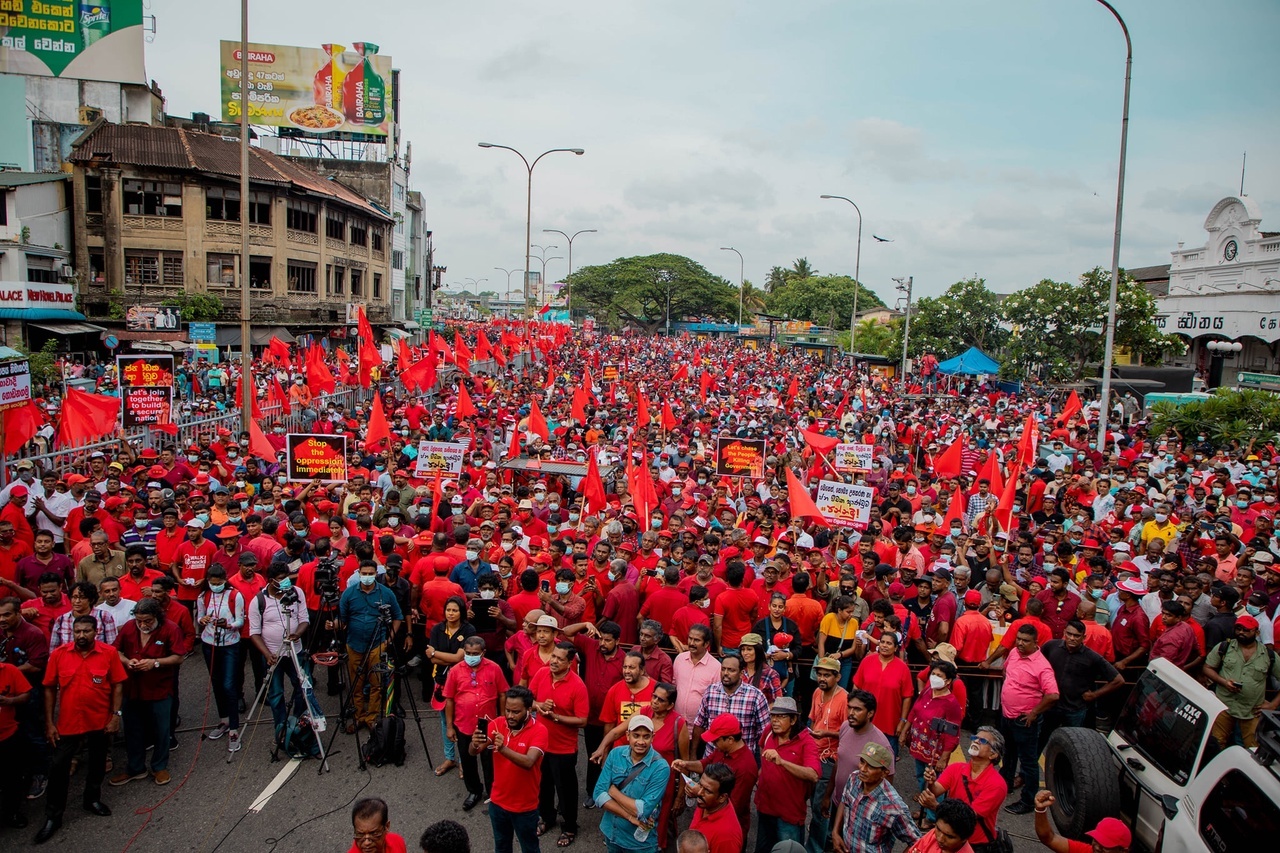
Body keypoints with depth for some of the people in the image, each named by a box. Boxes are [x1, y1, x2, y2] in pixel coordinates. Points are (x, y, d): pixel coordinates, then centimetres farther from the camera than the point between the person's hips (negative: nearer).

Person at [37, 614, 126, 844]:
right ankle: (53, 817, 20)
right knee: (58, 768, 4)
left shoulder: (109, 653, -10)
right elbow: (49, 689, -2)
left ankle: (92, 799, 41)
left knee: (98, 764, 18)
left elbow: (117, 686, -4)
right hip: (68, 723, 0)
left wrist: (116, 715, -8)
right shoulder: (58, 654, -9)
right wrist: (49, 723, -3)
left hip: (100, 722, 1)